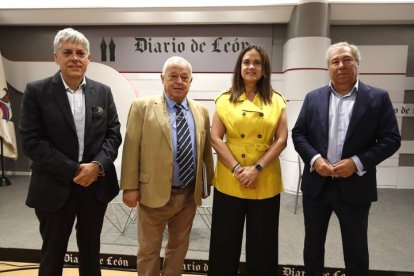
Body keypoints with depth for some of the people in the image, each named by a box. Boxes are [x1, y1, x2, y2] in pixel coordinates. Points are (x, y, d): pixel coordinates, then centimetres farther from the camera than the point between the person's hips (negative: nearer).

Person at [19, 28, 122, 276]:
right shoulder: (37, 91, -6)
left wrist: (97, 165, -16)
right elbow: (32, 141, -11)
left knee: (91, 251, 20)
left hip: (96, 186, 3)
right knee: (52, 254, 17)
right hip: (55, 188, -2)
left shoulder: (103, 92, 3)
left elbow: (113, 134, 1)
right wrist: (73, 170, -17)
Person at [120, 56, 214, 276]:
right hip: (154, 193, -3)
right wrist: (130, 187, -10)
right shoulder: (143, 106, -5)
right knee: (149, 249, 14)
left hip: (190, 195, 4)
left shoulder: (201, 111, 6)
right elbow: (131, 148, -8)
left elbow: (206, 150, 10)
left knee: (179, 246, 21)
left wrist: (209, 182, 13)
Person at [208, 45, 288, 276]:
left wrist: (257, 168, -13)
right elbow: (216, 138, -3)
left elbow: (282, 140, -2)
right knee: (226, 242, 11)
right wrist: (237, 168, -13)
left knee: (262, 244, 13)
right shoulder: (225, 100, 3)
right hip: (229, 182, 0)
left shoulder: (277, 101, 5)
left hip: (266, 183, 1)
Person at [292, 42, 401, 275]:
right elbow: (298, 133, 4)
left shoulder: (378, 98, -2)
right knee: (313, 244, 18)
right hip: (316, 184, 2)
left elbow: (391, 139, -5)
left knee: (356, 249, 15)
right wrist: (314, 159, -13)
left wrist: (358, 162, -17)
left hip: (355, 187, -2)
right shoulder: (313, 98, 4)